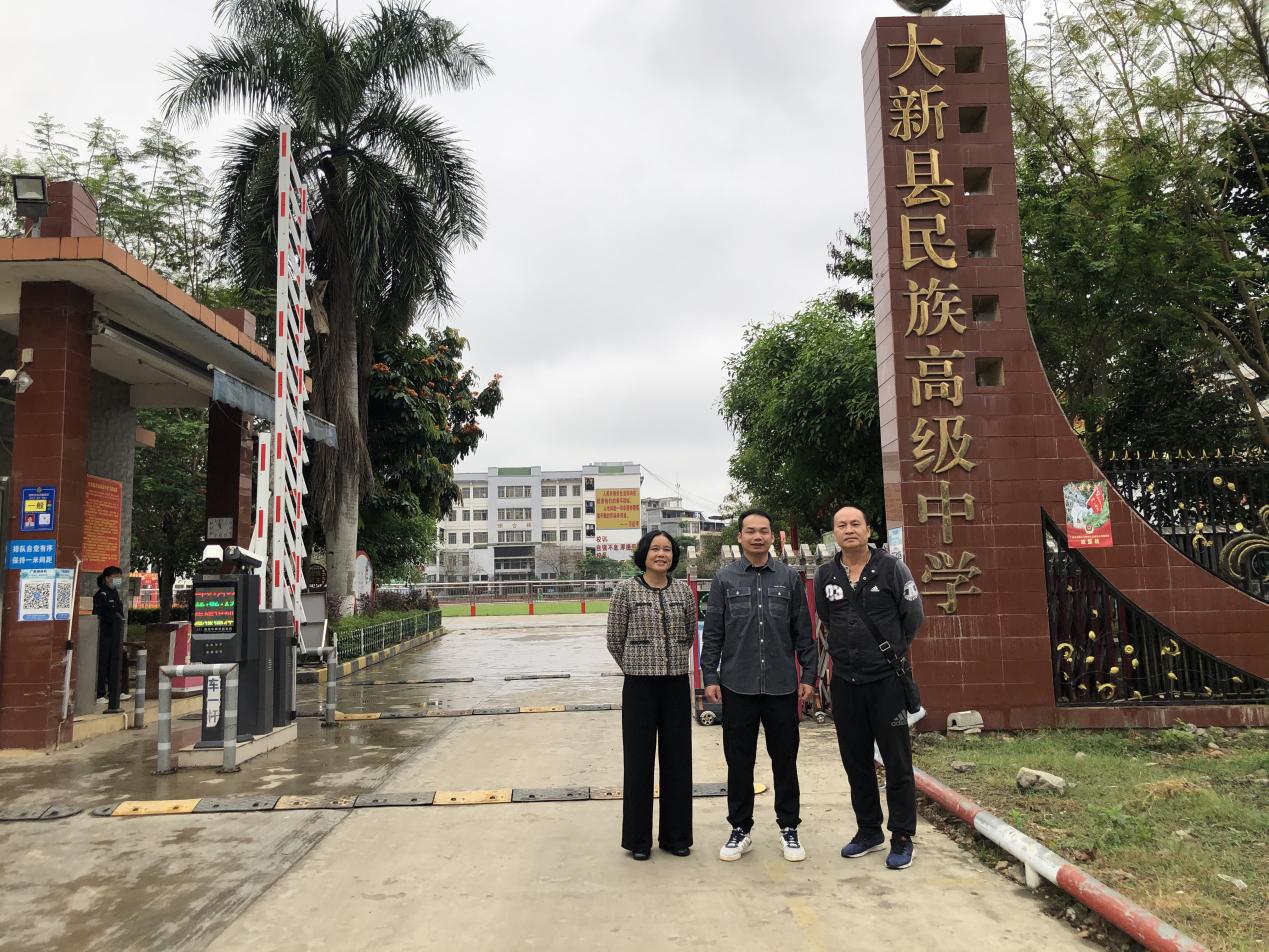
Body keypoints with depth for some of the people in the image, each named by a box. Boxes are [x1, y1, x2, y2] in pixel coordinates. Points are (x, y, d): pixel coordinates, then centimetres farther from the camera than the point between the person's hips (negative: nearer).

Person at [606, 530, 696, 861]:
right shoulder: (625, 590, -5)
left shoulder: (684, 590, 4)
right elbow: (615, 639, 2)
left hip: (677, 685, 3)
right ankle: (638, 839, 18)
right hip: (640, 686, -3)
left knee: (678, 760, 9)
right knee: (639, 761, 4)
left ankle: (675, 835, 23)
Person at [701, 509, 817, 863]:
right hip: (737, 686, 0)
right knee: (739, 760, 8)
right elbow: (712, 632, 2)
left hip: (782, 685, 1)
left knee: (785, 759, 9)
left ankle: (789, 828, 24)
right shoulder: (725, 578, 2)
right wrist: (710, 677, -3)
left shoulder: (789, 577, 4)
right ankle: (740, 830, 22)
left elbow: (803, 632, 6)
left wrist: (809, 675, 2)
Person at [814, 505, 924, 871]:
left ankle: (902, 837, 15)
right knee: (856, 761, 12)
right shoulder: (825, 576, 4)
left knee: (897, 760, 2)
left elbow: (913, 614, 3)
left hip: (886, 679, -3)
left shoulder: (891, 567, -5)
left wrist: (894, 651, 7)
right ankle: (868, 830, 27)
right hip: (844, 681, 4)